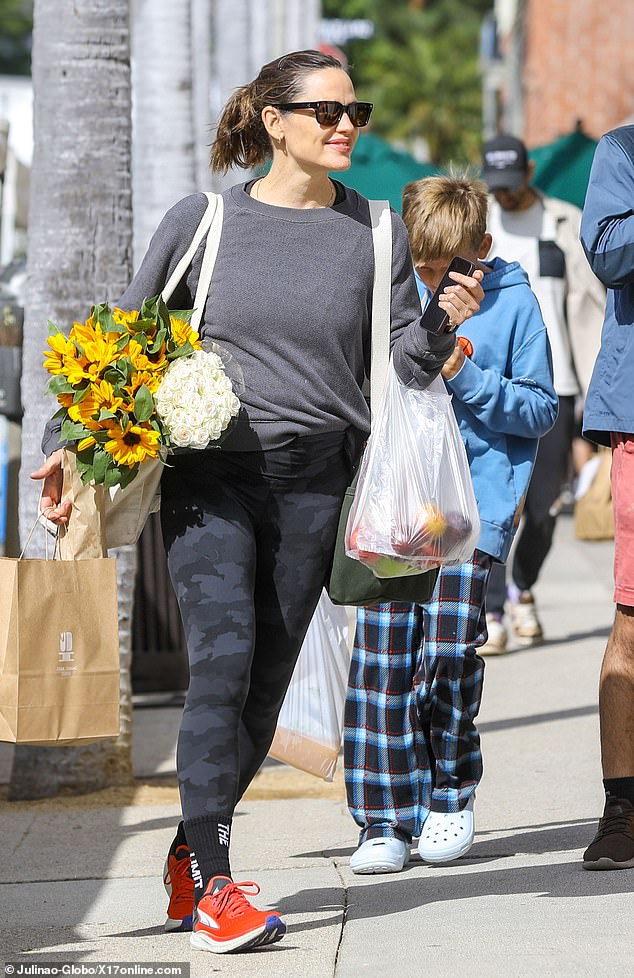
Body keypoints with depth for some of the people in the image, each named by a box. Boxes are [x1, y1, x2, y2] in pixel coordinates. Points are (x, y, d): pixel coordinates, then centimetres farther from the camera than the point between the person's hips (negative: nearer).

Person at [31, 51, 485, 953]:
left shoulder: (377, 234, 8)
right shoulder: (201, 223, 4)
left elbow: (402, 366, 5)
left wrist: (443, 325, -15)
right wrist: (71, 442, 3)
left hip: (315, 481, 2)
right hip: (210, 475, -2)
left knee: (266, 680, 3)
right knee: (223, 655, -18)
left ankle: (189, 856, 22)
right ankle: (213, 886, -15)